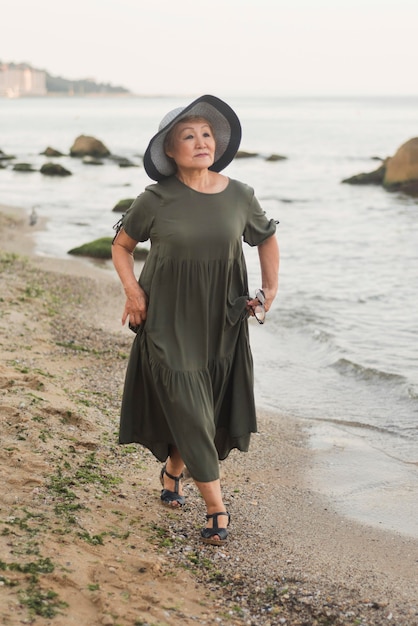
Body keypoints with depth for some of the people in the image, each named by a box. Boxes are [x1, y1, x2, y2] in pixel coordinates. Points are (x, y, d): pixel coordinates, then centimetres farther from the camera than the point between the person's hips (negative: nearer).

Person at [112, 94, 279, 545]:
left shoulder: (239, 196, -1)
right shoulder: (156, 200, -7)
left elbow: (267, 239, 16)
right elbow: (121, 245, 7)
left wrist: (270, 289, 6)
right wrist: (133, 291, -6)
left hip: (221, 323, 3)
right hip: (169, 324, -3)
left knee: (218, 412, 10)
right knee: (189, 413, -5)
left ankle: (172, 472, 39)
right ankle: (216, 509, 6)